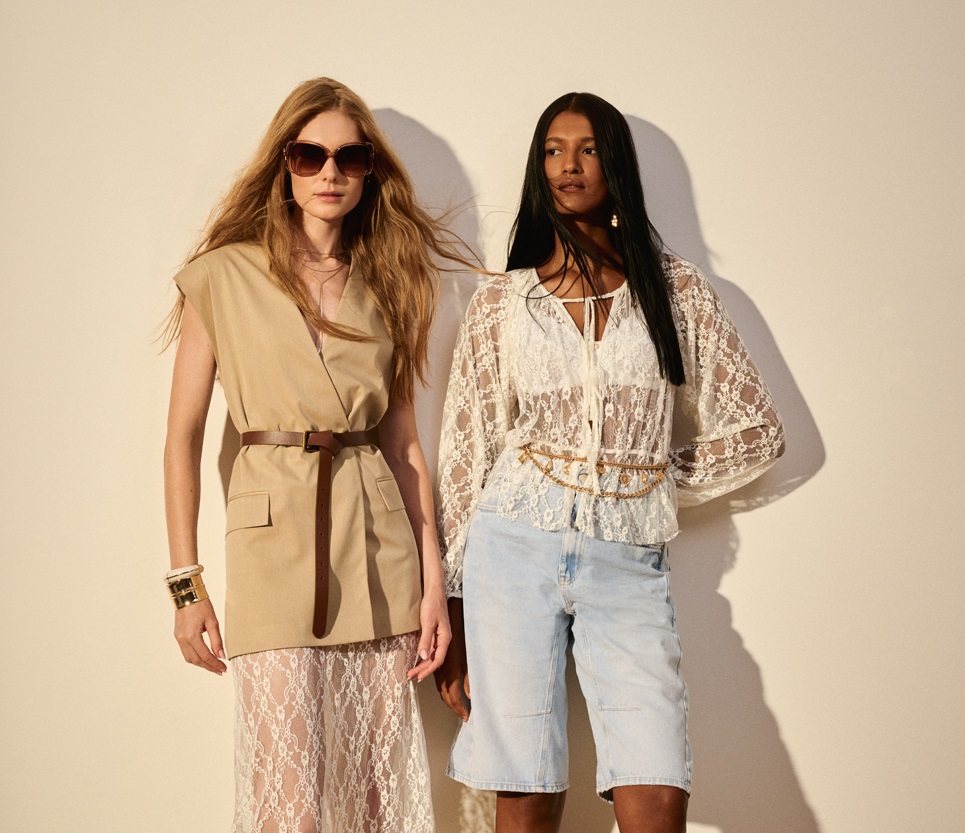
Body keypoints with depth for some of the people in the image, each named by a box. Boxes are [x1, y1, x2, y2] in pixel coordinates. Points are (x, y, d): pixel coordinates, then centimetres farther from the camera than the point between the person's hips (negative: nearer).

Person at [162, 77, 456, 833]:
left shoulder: (387, 284, 12)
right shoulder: (223, 276, 2)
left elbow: (404, 439, 10)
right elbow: (184, 435, 1)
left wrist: (433, 580, 5)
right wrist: (186, 581, -3)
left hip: (379, 541, 3)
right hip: (277, 537, -3)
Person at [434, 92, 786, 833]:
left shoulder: (674, 288, 8)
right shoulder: (500, 304, 8)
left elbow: (758, 429, 12)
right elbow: (465, 454, 8)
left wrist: (661, 482, 6)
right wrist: (452, 612, 6)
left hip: (630, 563, 0)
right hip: (517, 547, 0)